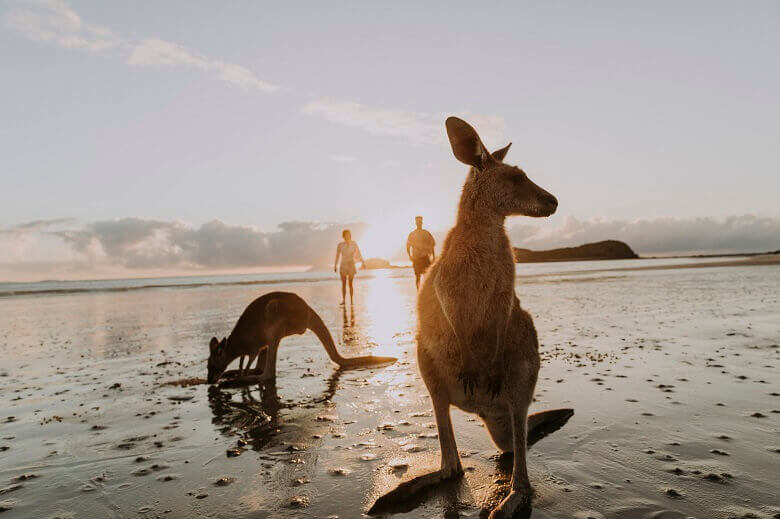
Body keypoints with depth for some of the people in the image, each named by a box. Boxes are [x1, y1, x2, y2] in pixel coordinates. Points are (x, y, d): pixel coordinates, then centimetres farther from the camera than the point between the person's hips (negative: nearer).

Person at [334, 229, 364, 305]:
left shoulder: (354, 244, -4)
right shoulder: (340, 245, -2)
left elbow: (359, 254, -2)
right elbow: (337, 256, 5)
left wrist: (363, 263, -9)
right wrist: (335, 266, 8)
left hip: (351, 265, -1)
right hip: (343, 266, 1)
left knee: (350, 284, -3)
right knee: (343, 284, 1)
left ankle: (351, 300, 5)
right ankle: (343, 300, 9)